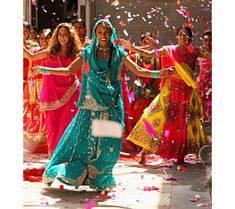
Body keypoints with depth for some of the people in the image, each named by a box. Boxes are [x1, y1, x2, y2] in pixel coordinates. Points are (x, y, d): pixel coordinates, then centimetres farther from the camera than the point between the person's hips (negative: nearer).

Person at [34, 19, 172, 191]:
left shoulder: (118, 53, 6)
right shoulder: (88, 53, 7)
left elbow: (138, 71, 5)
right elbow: (69, 70, 8)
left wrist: (159, 73, -7)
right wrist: (45, 70, 1)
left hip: (111, 105, 0)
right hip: (91, 104, 0)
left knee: (108, 142, 0)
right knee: (84, 138, -4)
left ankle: (98, 177, 15)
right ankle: (78, 173, 11)